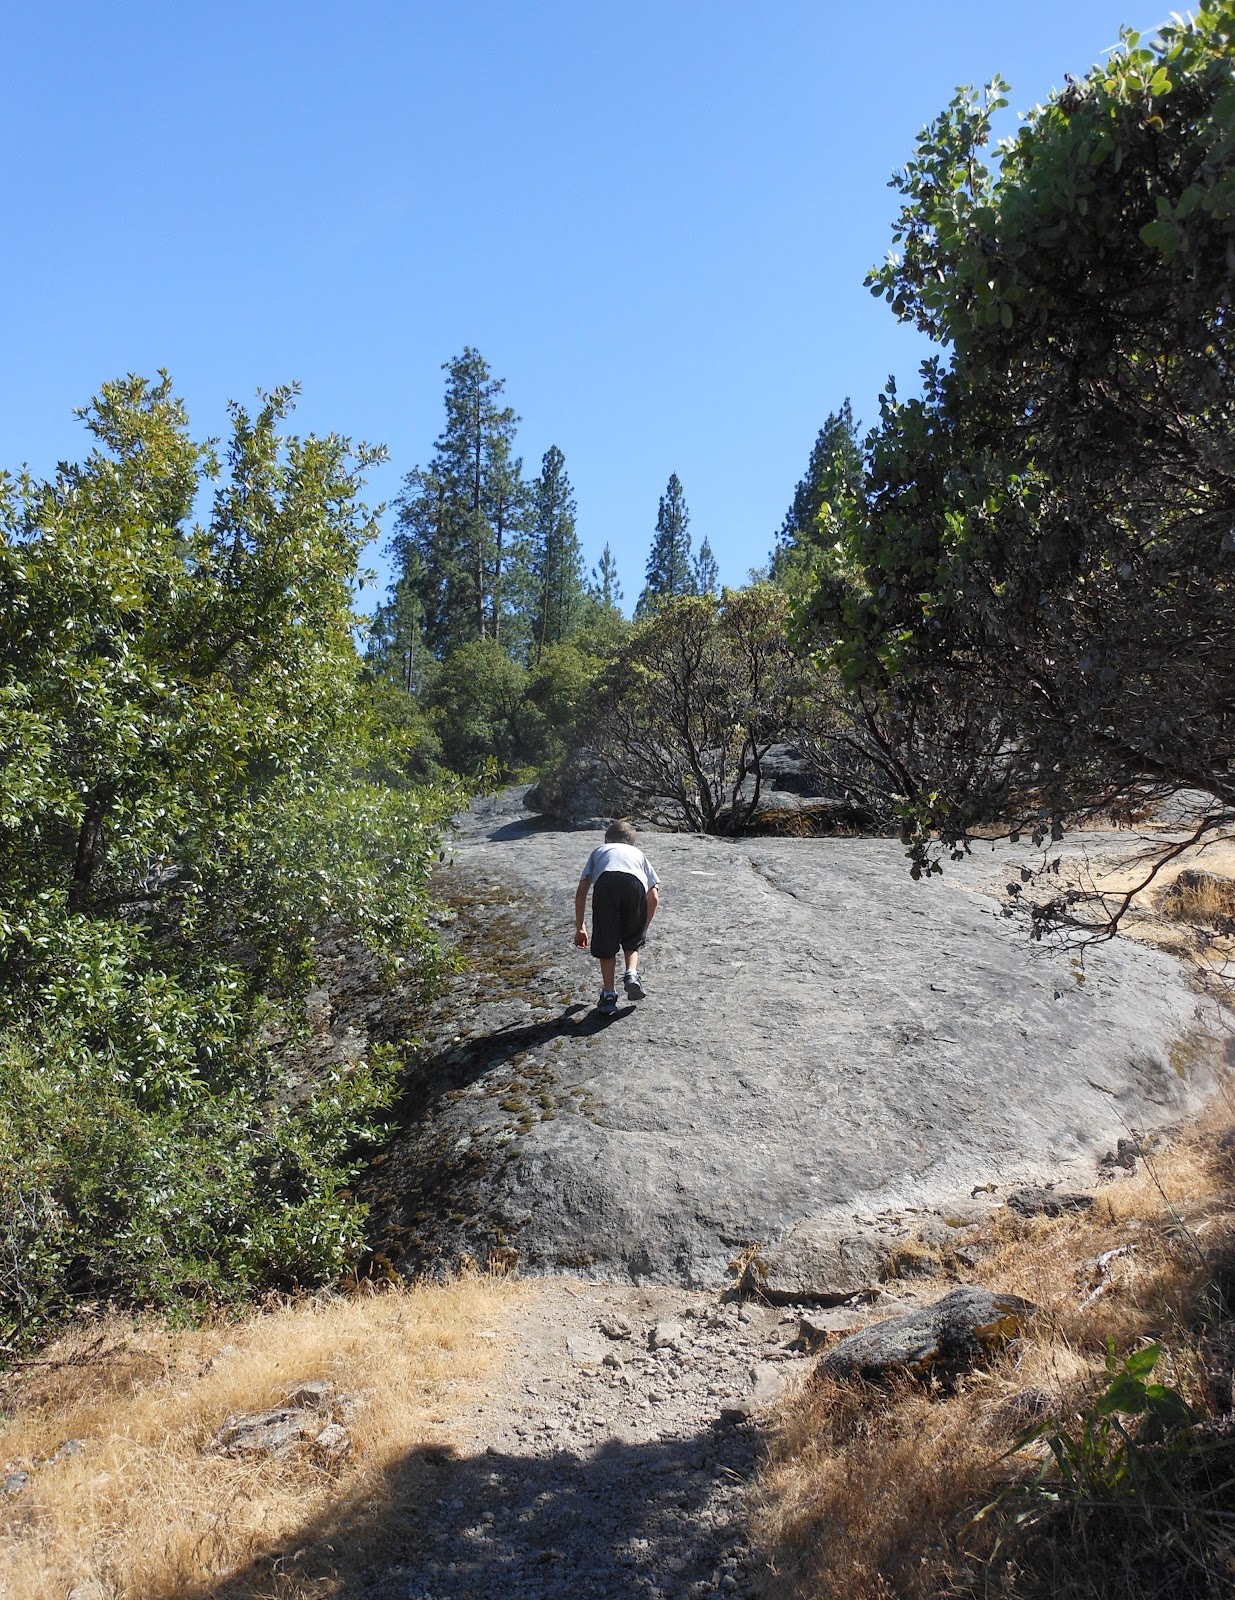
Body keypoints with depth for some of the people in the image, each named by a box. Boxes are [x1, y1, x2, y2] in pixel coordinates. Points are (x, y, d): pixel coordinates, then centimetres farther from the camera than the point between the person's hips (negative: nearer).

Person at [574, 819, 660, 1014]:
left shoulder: (599, 851, 40)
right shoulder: (638, 853, 41)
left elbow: (581, 891, 28)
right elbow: (654, 897, 32)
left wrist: (580, 928, 34)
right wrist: (643, 928, 44)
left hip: (605, 882, -1)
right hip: (635, 883, 1)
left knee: (605, 943, 13)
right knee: (633, 939, 24)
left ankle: (609, 994, 10)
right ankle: (632, 974, 4)